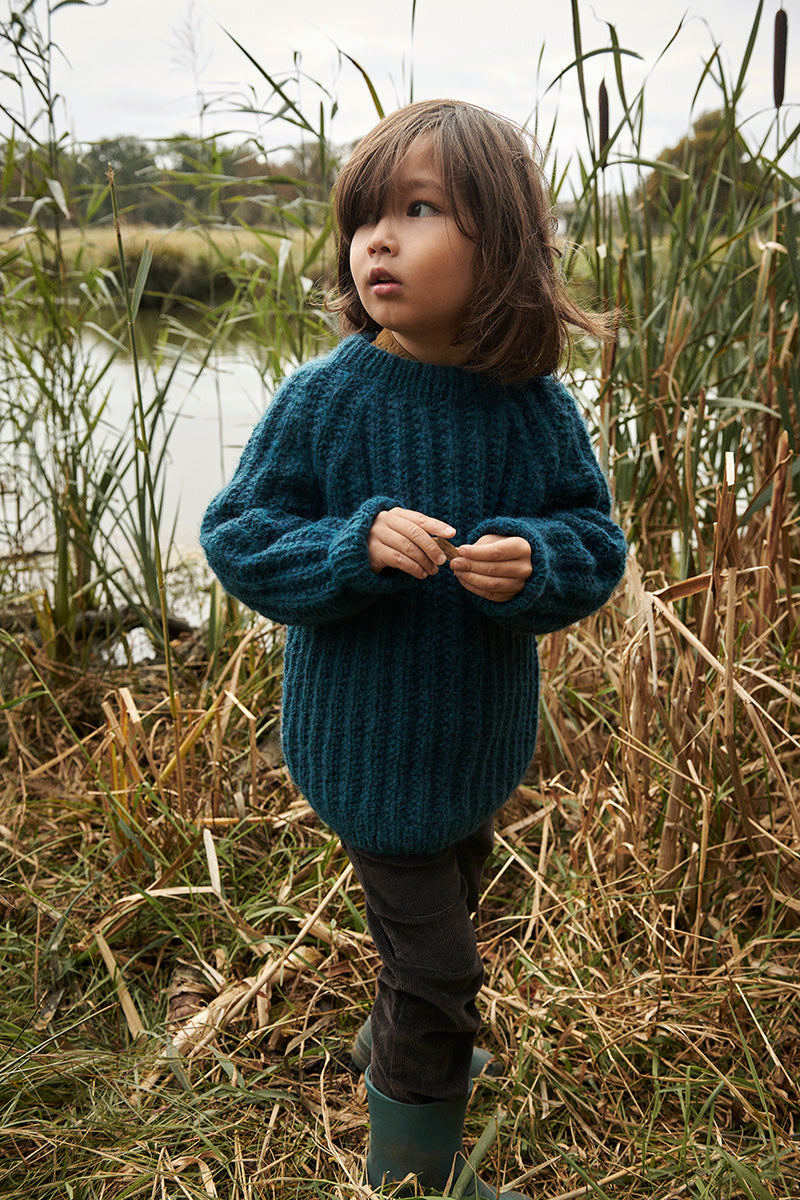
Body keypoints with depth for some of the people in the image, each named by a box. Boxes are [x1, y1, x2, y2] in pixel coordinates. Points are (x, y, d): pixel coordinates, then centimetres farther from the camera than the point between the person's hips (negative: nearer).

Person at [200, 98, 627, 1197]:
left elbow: (597, 541, -3)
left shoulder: (536, 407, -10)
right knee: (436, 976, 5)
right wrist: (358, 544, -30)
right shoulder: (323, 399, -18)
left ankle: (396, 1049, 59)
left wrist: (535, 563, -26)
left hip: (481, 736, 5)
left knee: (448, 906, 28)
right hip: (372, 745, -4)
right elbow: (238, 540, -13)